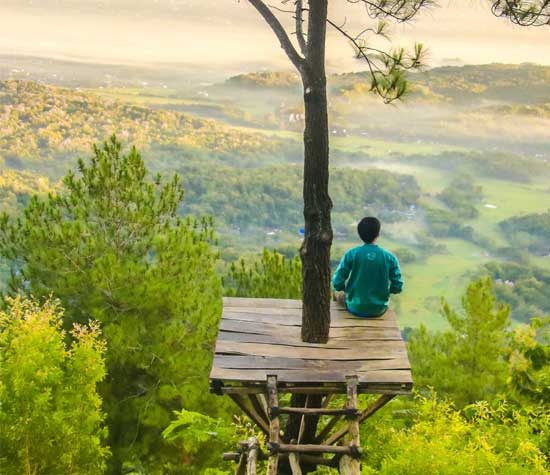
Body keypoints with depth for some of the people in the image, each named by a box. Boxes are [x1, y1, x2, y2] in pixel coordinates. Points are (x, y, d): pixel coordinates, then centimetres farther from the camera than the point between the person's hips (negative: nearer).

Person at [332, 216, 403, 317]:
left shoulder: (351, 254, -15)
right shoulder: (390, 257, -12)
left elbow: (337, 283, -13)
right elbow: (397, 287, -8)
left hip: (355, 308, -2)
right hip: (379, 310, 2)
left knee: (338, 293, 31)